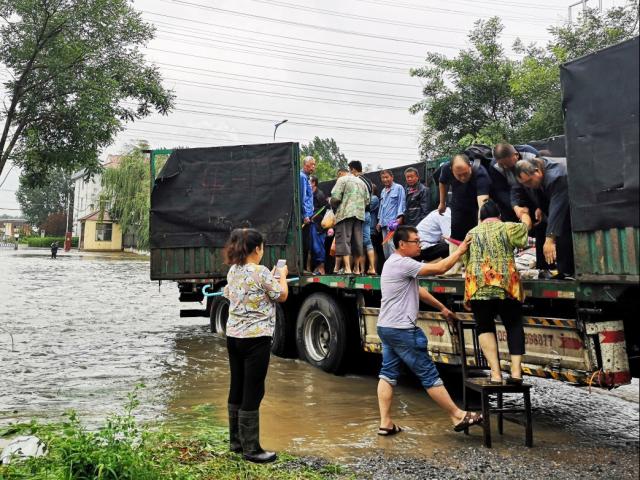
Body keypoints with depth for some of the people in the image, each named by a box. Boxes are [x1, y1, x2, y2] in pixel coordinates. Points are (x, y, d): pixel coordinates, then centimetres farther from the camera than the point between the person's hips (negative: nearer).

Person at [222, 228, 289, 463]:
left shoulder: (232, 271, 8)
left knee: (237, 389, 14)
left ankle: (236, 441, 25)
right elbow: (282, 296, -4)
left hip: (233, 336, 8)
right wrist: (282, 275, 13)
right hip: (256, 338, -8)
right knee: (253, 392, -2)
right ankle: (251, 449, 5)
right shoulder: (261, 272, -15)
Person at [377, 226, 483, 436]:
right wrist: (459, 251, -5)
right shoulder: (402, 263, -17)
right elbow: (439, 268, -18)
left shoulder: (395, 263, 16)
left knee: (388, 373, 9)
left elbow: (418, 290, 21)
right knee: (429, 375, -1)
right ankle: (458, 416, 9)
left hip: (386, 328, 10)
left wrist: (442, 308, 22)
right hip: (401, 330, -10)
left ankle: (385, 423, 12)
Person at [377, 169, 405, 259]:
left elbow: (401, 203, -7)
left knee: (391, 245, -17)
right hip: (384, 223, 8)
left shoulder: (398, 188, -1)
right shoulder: (383, 191, 22)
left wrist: (399, 217, -17)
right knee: (385, 246, 7)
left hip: (393, 222, -8)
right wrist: (379, 221, 21)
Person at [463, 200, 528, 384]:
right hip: (506, 284, -1)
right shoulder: (507, 227, 9)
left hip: (477, 285, 1)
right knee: (514, 325, 12)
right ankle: (516, 371, 3)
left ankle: (496, 373, -2)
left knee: (485, 327, 9)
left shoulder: (471, 234, 18)